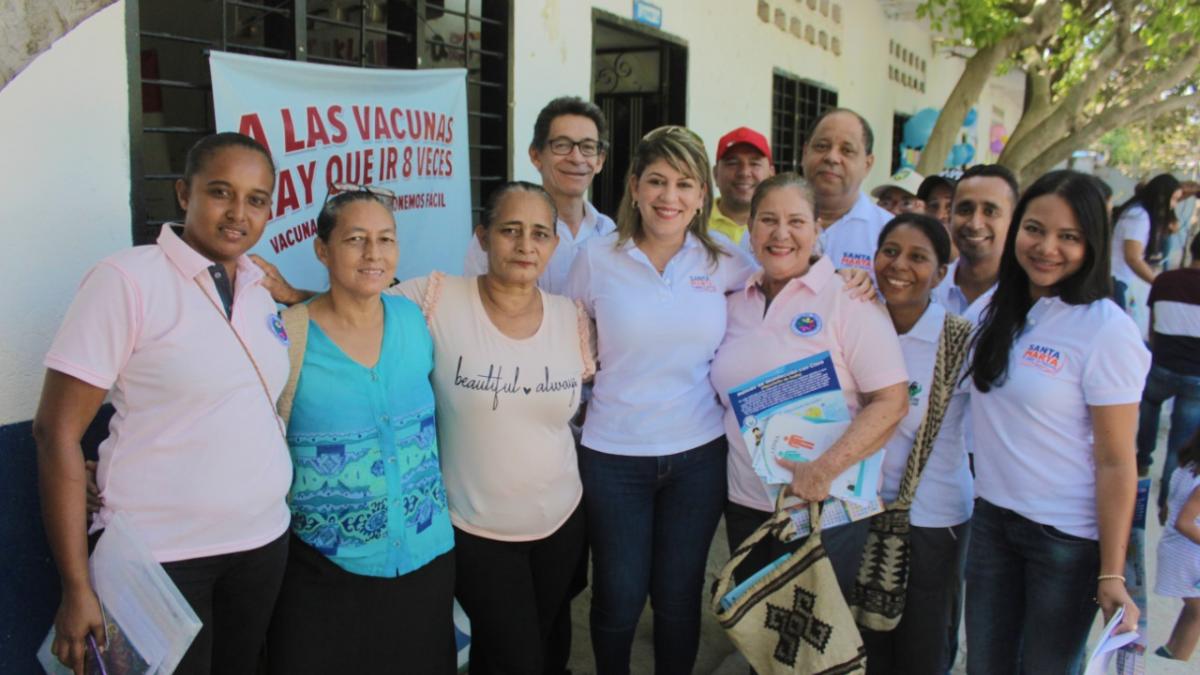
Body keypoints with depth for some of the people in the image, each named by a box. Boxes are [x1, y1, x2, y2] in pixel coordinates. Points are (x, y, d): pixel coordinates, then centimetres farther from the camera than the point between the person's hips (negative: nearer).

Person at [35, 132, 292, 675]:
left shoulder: (263, 286, 5)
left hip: (263, 541, 6)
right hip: (160, 554, -5)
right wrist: (77, 588, -14)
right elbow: (56, 432, -13)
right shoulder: (126, 280, -13)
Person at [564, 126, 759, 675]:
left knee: (678, 598, 13)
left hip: (699, 454, 1)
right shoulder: (596, 259, -5)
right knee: (618, 599, 9)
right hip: (613, 455, -1)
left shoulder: (724, 261, -1)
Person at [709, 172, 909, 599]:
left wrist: (825, 470, -24)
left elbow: (892, 401, -15)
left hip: (826, 506, -5)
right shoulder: (735, 305, 8)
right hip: (745, 504, 5)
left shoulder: (848, 298, -9)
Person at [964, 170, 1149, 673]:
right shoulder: (998, 310, 3)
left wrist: (1111, 575, -15)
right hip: (992, 518, 6)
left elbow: (1116, 463, -15)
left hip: (1067, 537, -5)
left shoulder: (1107, 331, -16)